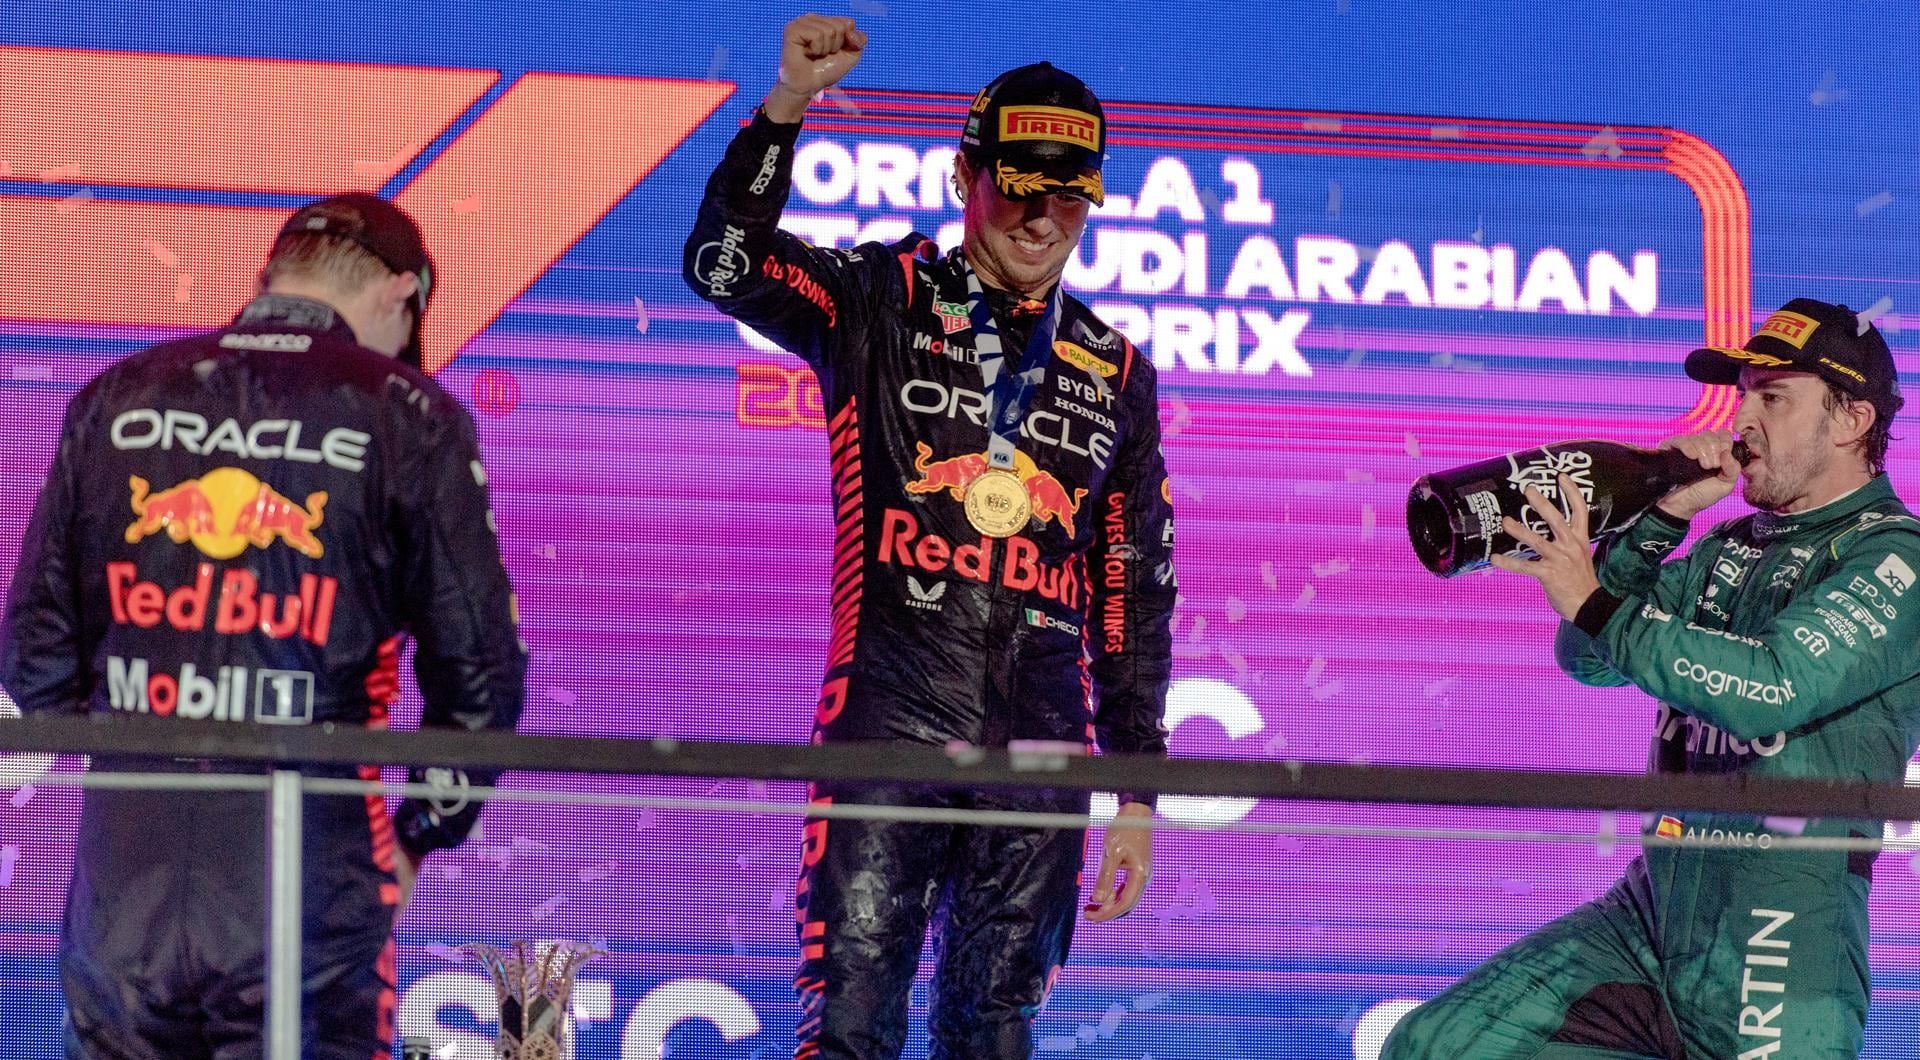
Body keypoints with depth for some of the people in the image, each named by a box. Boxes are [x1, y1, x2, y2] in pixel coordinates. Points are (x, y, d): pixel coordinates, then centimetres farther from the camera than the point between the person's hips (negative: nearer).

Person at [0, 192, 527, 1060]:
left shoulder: (115, 400, 7)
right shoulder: (407, 417, -3)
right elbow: (479, 670, -2)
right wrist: (418, 839, 12)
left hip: (121, 894, 3)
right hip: (308, 910, -3)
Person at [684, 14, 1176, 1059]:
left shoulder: (1117, 373, 15)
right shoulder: (878, 303, 6)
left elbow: (1135, 592, 16)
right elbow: (725, 264, -12)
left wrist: (1137, 791, 13)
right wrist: (785, 107, -25)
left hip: (1041, 750, 4)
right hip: (890, 726, -3)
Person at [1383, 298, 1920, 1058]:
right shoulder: (1730, 549, 18)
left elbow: (1771, 689, -22)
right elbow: (1588, 660, 12)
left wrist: (1597, 607, -21)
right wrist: (1662, 517, 2)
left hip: (1783, 919, -7)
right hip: (1650, 908, 7)